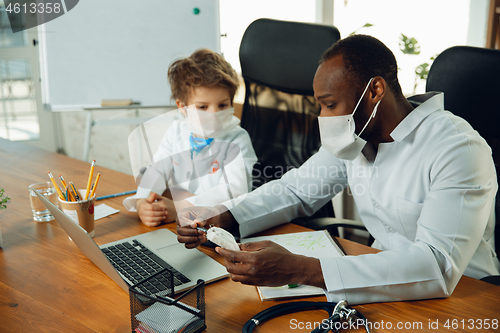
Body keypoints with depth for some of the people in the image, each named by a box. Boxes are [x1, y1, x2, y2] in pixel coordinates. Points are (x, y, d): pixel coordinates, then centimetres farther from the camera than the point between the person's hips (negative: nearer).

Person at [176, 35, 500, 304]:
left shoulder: (459, 150, -23)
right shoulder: (357, 134, -1)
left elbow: (438, 265, -33)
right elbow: (295, 189, 8)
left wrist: (300, 270, -40)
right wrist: (220, 218, -11)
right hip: (384, 279, 6)